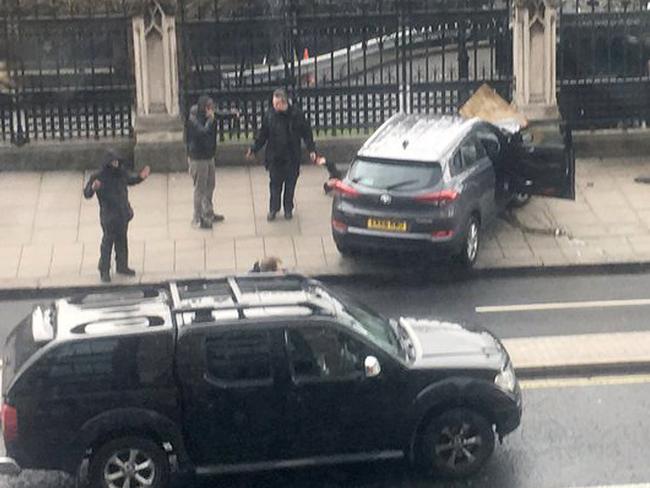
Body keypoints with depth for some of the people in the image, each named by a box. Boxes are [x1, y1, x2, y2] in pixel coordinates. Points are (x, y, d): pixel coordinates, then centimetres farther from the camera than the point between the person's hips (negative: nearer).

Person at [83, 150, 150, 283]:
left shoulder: (122, 172, -1)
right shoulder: (98, 177, -17)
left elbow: (131, 179, 20)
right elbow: (86, 193, -18)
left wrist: (141, 177, 1)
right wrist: (93, 188, -40)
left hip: (123, 214, 6)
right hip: (108, 216, -6)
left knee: (122, 240, 18)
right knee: (107, 242, 0)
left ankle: (122, 266, 33)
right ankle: (104, 271, 10)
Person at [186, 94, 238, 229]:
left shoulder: (208, 116, 1)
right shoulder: (194, 120, -22)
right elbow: (204, 132, -36)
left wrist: (232, 113, -14)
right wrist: (210, 119, -26)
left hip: (209, 156, 9)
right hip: (198, 158, -9)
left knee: (210, 185, 20)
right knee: (200, 189, -1)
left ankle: (208, 214, 35)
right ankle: (197, 219, 10)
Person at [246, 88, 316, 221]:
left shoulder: (296, 114, -9)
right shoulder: (269, 115, -4)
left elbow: (307, 133, -1)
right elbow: (262, 135, 7)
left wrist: (312, 150, -7)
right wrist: (253, 149, 0)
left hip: (292, 157, -1)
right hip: (274, 157, 1)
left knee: (290, 184, 9)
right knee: (274, 184, 5)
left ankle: (288, 209, 24)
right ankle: (273, 209, 20)